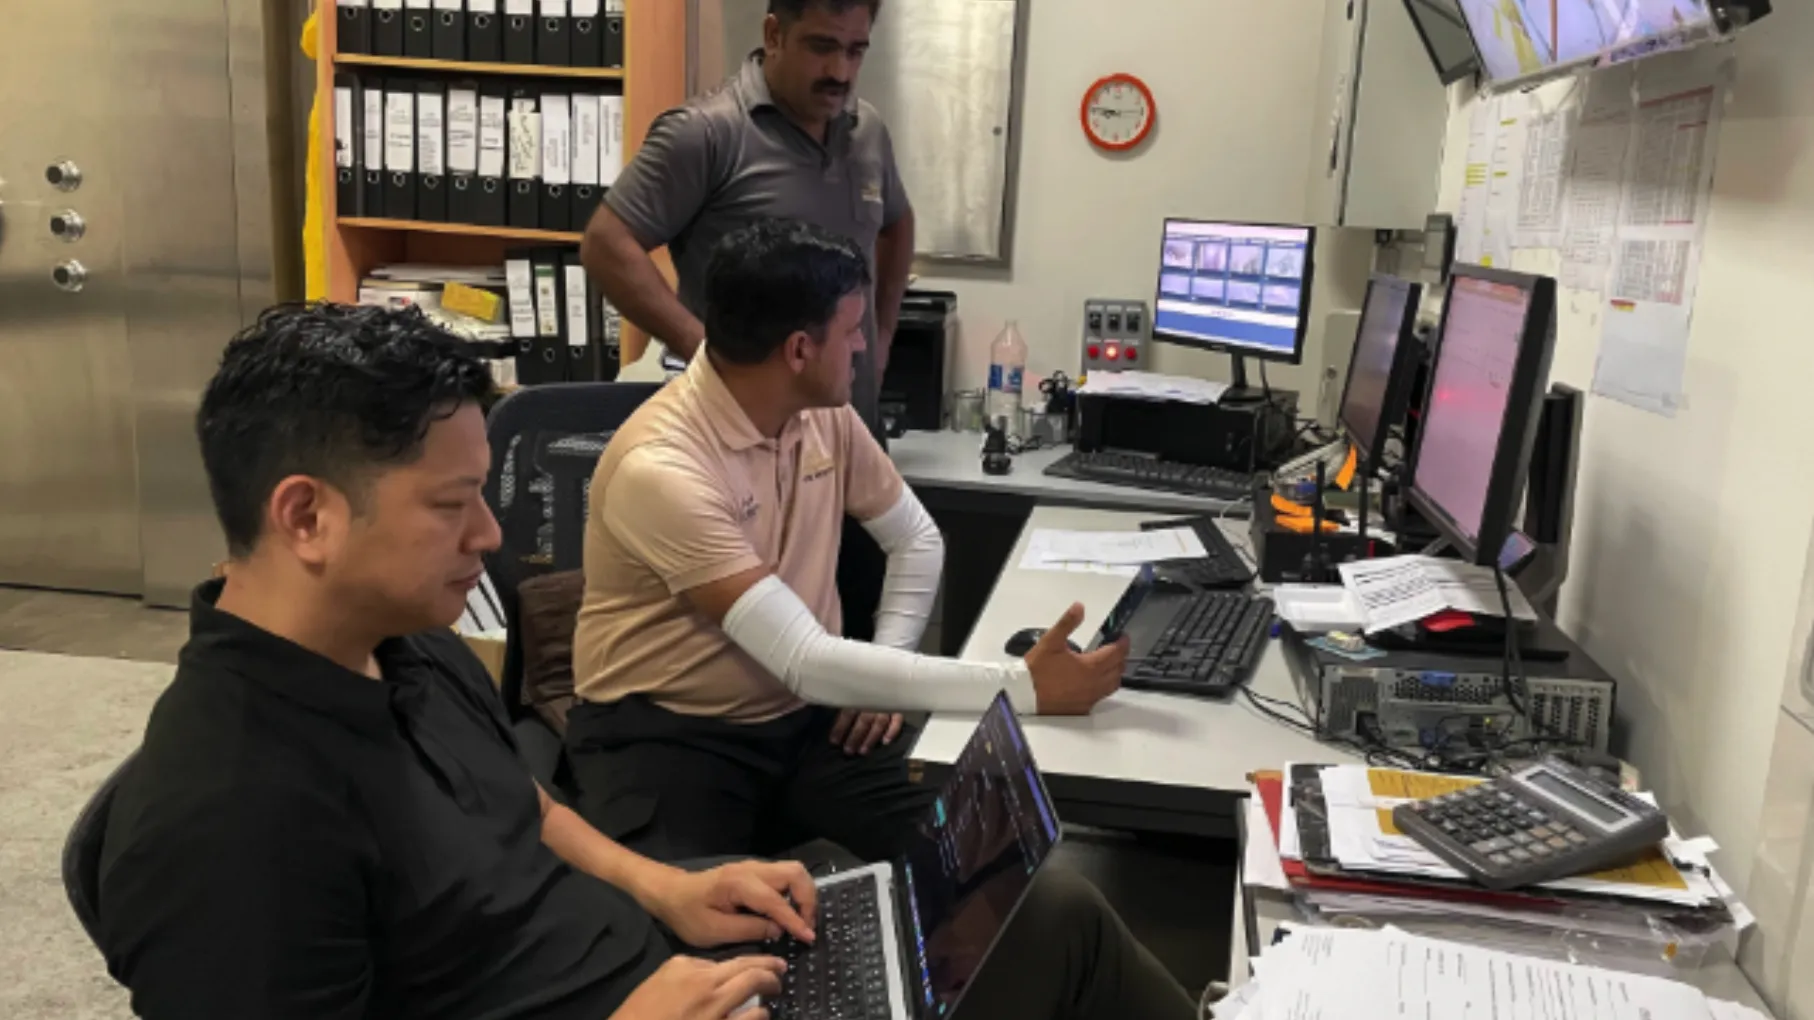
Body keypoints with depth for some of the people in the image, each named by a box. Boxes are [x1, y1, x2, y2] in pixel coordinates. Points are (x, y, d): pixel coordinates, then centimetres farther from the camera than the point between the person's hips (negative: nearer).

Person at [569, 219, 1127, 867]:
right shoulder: (659, 469, -25)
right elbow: (806, 662, -30)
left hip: (805, 716, 6)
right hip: (666, 733, -5)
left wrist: (883, 671, -3)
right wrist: (1022, 687, -30)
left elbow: (916, 540, 14)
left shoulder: (825, 416, -2)